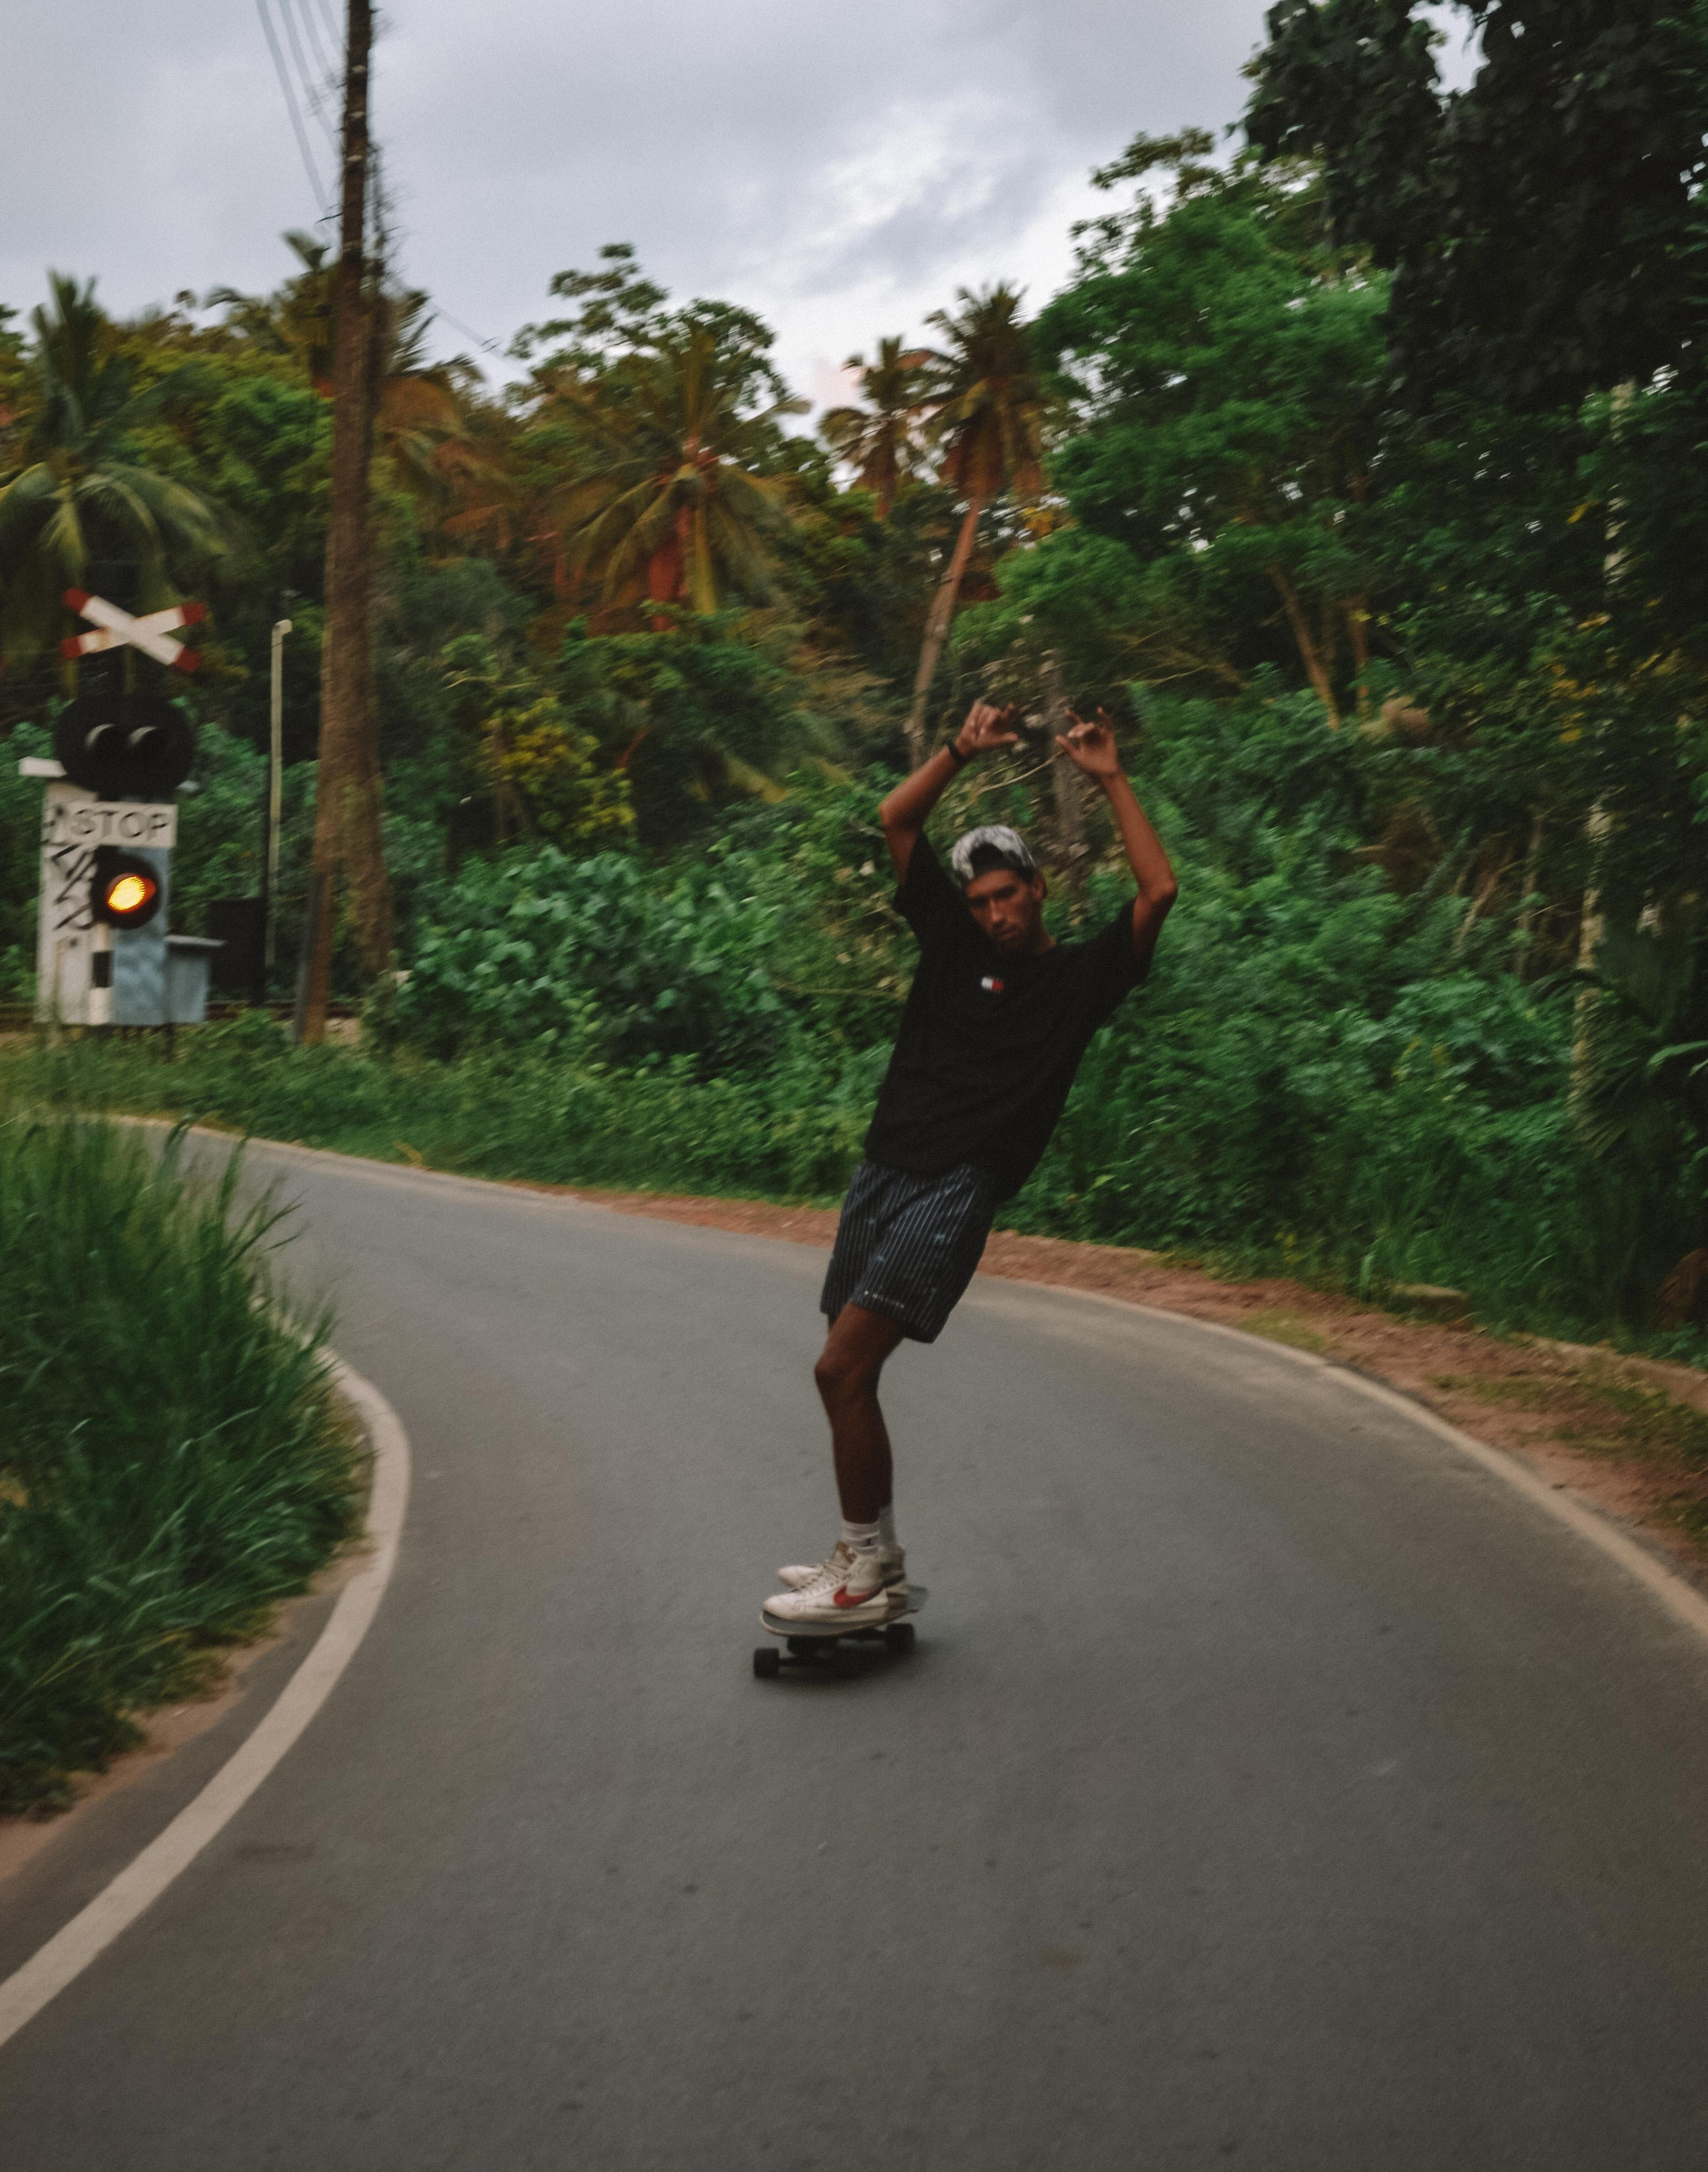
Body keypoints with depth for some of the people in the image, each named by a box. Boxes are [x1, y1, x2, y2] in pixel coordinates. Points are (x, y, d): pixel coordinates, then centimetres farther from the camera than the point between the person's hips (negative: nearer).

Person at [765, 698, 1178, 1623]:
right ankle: (874, 1560, 24)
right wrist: (964, 750, 2)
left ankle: (863, 1578, -7)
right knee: (847, 1377, 10)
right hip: (884, 1168, 6)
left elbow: (1159, 891, -7)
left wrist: (1110, 780, -5)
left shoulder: (1082, 974, 5)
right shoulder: (954, 941, 14)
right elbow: (896, 820, 12)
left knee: (843, 1368, -16)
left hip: (958, 1191, -6)